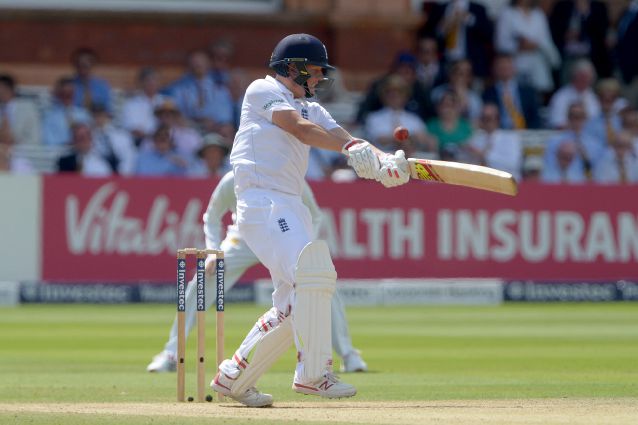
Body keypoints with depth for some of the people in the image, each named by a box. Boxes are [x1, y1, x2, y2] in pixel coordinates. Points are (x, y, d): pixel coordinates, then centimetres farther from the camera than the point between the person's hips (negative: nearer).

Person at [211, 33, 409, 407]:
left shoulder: (311, 108, 25)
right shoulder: (263, 90, 2)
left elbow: (343, 138, 9)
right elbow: (300, 129, -14)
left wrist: (384, 160, -12)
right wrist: (351, 149, -27)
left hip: (292, 209, 9)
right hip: (263, 202, -9)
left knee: (294, 305, 6)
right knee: (312, 272, -24)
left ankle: (233, 377, 17)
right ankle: (313, 373, -23)